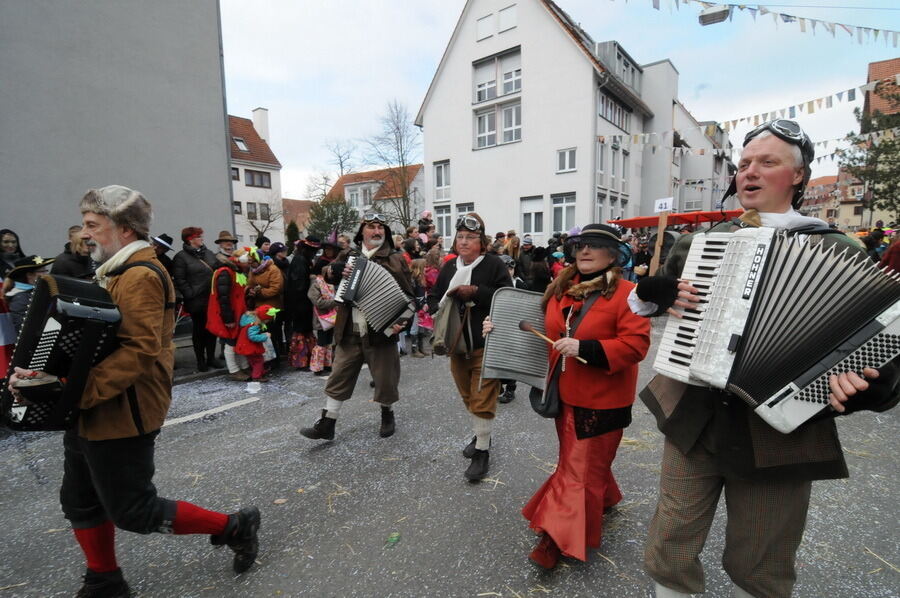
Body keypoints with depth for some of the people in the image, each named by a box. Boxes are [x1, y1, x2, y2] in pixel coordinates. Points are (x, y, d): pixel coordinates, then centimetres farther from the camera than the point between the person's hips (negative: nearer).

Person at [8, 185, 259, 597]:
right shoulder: (116, 272, 14)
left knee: (133, 512, 2)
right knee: (80, 503, 20)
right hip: (93, 412, 10)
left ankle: (233, 527, 14)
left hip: (120, 415, -10)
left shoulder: (140, 275, -20)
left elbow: (140, 351, -30)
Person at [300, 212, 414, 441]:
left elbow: (407, 295, -3)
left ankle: (387, 415, 36)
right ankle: (326, 424, 23)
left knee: (385, 378, 10)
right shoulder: (348, 255, 9)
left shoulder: (395, 259, -1)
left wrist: (402, 321, -18)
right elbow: (329, 274, 15)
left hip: (380, 331, -3)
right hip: (349, 332, 3)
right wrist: (336, 270, -9)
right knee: (338, 378, 10)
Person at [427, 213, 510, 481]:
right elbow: (434, 298, 13)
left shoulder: (494, 264, -8)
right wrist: (440, 306, -8)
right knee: (468, 396, 19)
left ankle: (482, 451, 15)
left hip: (485, 345, -6)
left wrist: (476, 292, -23)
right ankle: (481, 435, 41)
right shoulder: (449, 267, 8)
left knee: (482, 399, 0)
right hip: (457, 343, 6)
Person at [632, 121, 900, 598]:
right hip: (692, 420, 2)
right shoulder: (695, 244, 7)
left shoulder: (838, 252, 0)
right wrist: (652, 291, -7)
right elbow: (643, 300, 16)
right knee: (668, 554, 11)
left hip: (779, 432, -1)